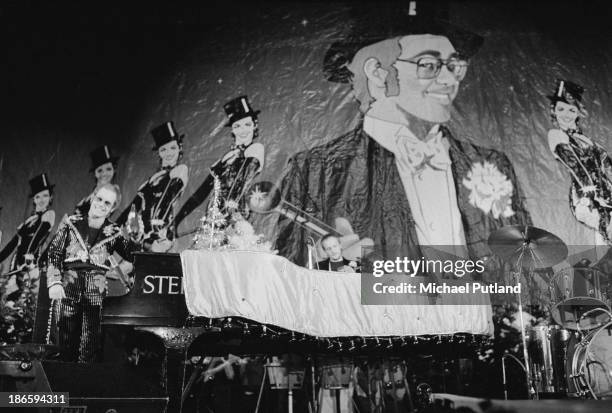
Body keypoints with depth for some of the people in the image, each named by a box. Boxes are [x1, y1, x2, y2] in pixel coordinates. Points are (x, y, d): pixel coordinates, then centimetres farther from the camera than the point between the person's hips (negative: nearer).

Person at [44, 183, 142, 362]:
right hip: (68, 287, 0)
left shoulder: (114, 233, 6)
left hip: (96, 290, 0)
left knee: (91, 343, -2)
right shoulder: (71, 223, 6)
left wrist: (135, 241, -22)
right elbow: (53, 253, 4)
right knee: (66, 339, 5)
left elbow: (132, 256, -1)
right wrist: (54, 282, -7)